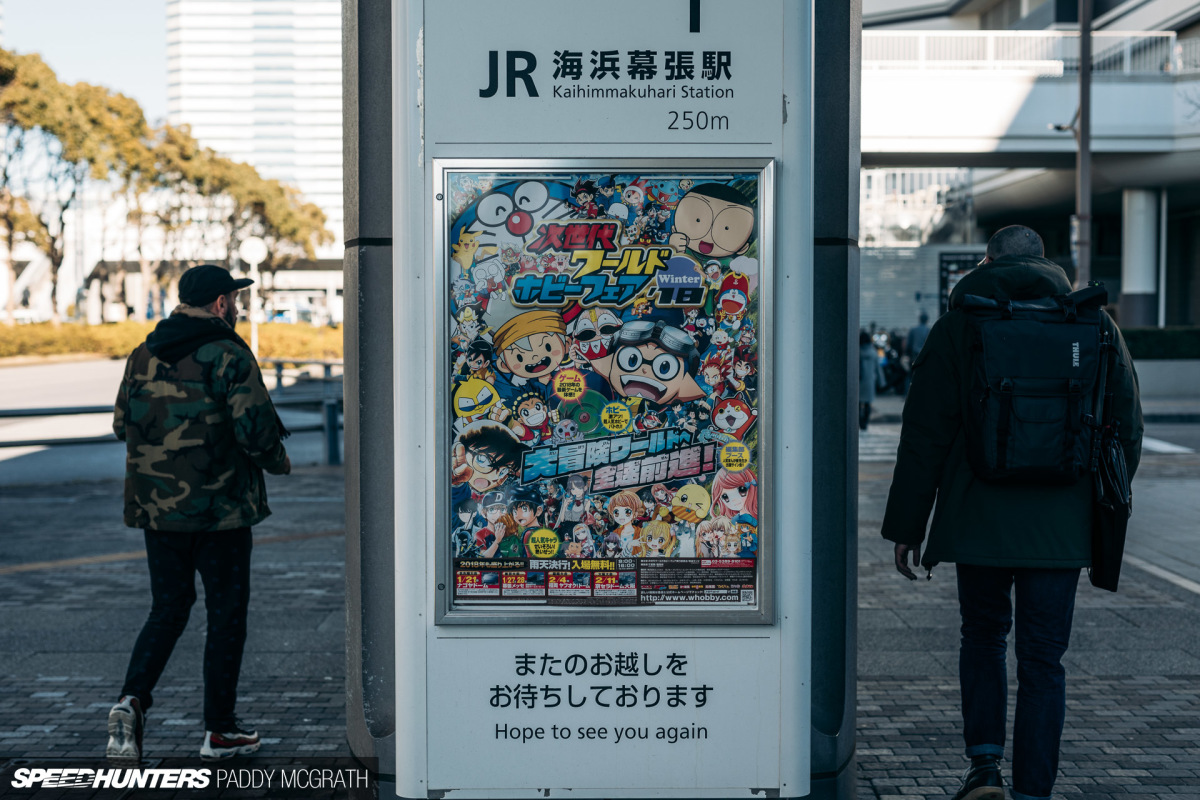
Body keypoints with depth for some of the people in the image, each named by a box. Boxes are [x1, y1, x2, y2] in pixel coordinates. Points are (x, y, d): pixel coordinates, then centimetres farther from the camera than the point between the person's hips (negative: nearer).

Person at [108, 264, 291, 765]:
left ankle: (131, 701, -4)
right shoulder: (229, 356, -12)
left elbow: (122, 426, 15)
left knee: (167, 610, 16)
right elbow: (256, 428, -17)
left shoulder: (143, 356, 7)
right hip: (219, 509, -5)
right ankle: (219, 731, 14)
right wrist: (278, 461, 2)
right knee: (226, 615, 7)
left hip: (155, 509, 5)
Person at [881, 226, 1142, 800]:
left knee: (983, 638, 19)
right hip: (1061, 527, 1)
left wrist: (907, 526, 2)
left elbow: (925, 435, -2)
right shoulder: (1094, 325, 6)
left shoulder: (959, 327, 0)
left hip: (979, 520, -1)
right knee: (1042, 660, 7)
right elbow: (1127, 427, 9)